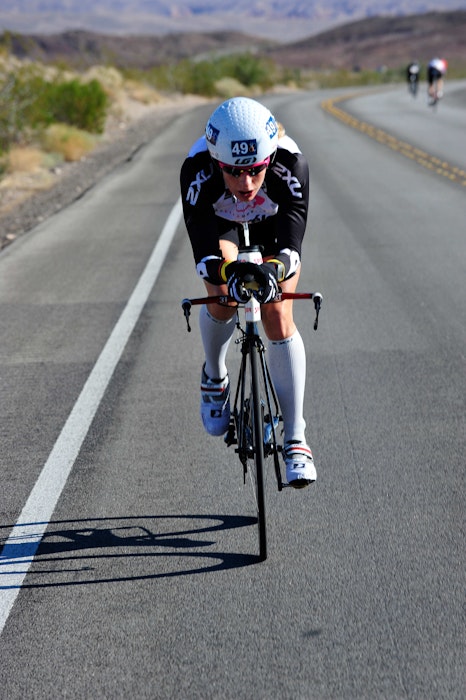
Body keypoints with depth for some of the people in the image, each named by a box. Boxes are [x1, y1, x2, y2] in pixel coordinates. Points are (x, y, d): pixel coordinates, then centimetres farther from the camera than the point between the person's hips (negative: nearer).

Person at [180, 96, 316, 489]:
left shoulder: (291, 164, -41)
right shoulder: (197, 170, -40)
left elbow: (291, 245, -46)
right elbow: (203, 249, -45)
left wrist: (272, 267, -68)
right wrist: (227, 271, -66)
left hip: (273, 224, 0)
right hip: (220, 222, 0)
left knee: (278, 318, -14)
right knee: (222, 297, -25)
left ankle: (296, 438, -6)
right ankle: (215, 377, 8)